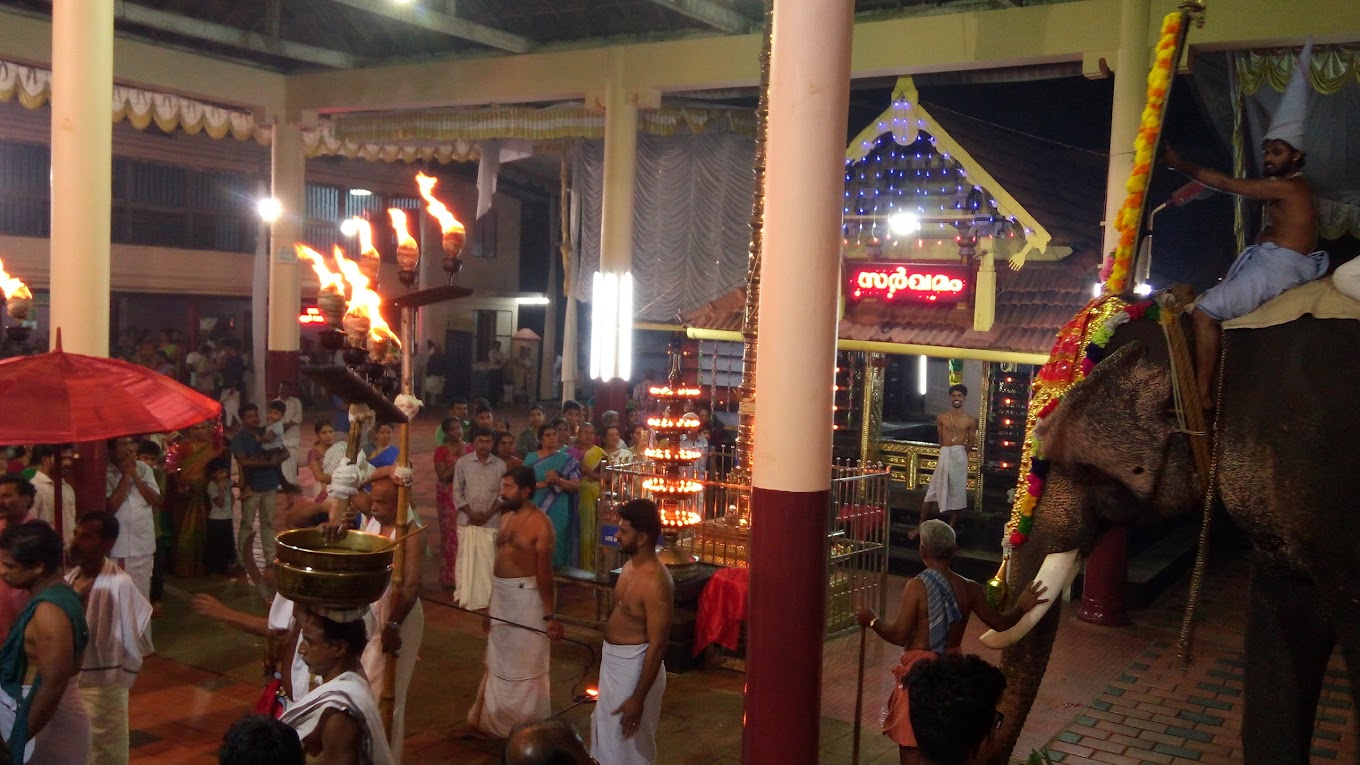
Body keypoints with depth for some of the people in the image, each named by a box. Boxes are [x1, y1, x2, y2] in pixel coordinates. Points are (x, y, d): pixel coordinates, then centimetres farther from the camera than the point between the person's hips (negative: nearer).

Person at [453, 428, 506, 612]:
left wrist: (488, 513, -7)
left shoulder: (500, 465, 1)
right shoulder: (463, 462, -1)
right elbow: (457, 492, 0)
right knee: (466, 559, 2)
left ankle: (486, 597, 8)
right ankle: (463, 595, 12)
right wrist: (471, 513, -7)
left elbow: (502, 493, 3)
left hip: (491, 521, 1)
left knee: (488, 559, 1)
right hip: (467, 519, -1)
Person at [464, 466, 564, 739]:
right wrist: (491, 605, 16)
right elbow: (500, 561, 13)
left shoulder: (540, 524, -17)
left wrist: (549, 615, -18)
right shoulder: (506, 517, 7)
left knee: (526, 663, 5)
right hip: (501, 595, 8)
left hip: (526, 596, -8)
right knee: (498, 661, 19)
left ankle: (527, 727, 20)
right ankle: (493, 720, 34)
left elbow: (544, 573, -18)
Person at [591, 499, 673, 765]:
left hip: (634, 668, -9)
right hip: (614, 662, 9)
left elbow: (657, 646, -24)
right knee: (605, 729, 24)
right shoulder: (631, 566, 3)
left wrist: (638, 698, -22)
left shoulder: (655, 582, -26)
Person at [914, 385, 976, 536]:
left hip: (960, 458, -1)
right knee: (932, 491, 3)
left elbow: (971, 442, 7)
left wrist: (960, 454, 8)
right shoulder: (941, 418, 3)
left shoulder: (970, 420, -1)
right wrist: (947, 452, 13)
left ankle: (951, 527, 14)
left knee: (957, 493, 3)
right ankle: (921, 525, 10)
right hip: (944, 456, 1)